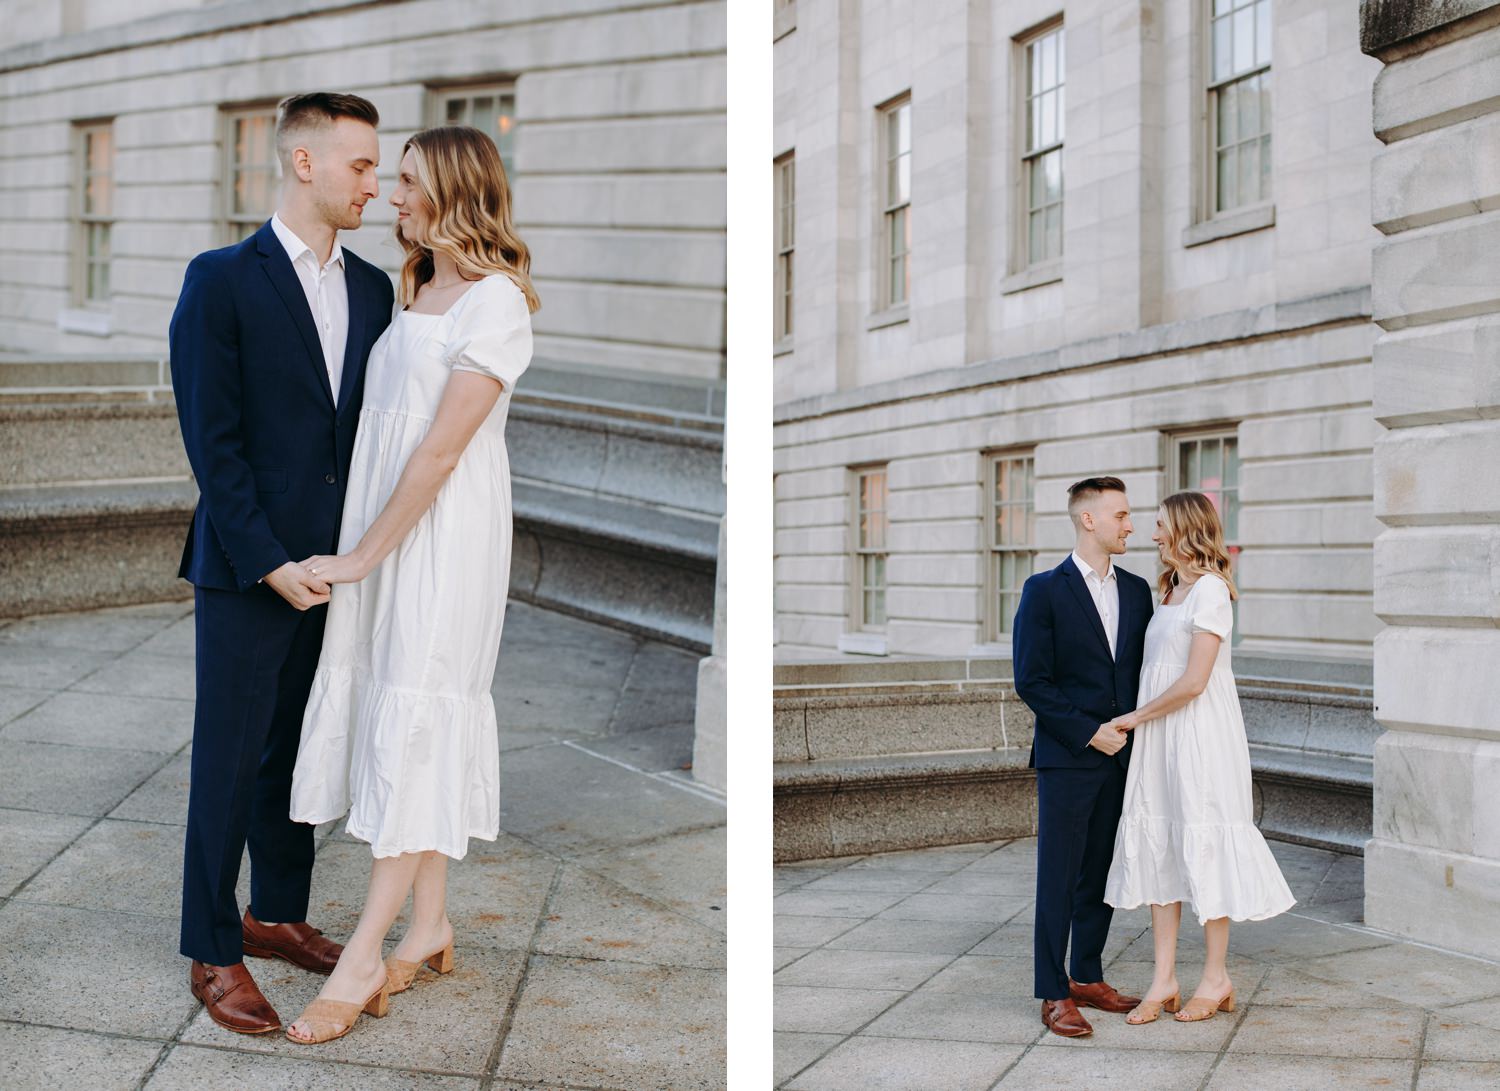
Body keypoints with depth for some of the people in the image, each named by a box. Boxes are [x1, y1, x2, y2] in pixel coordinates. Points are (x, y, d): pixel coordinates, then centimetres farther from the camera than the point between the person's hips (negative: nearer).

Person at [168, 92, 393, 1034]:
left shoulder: (373, 289, 9)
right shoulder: (223, 281, -8)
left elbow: (374, 425, 10)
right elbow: (212, 441, -11)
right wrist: (270, 562, -15)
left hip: (333, 567, 5)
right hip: (247, 572, -5)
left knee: (300, 752, 15)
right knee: (230, 762, 3)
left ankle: (279, 915, 31)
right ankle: (214, 953, 15)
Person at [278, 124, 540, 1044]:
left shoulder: (494, 299, -14)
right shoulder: (419, 288, 15)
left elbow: (443, 449, -18)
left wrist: (362, 555, -16)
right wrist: (361, 546, 8)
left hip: (447, 529, -8)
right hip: (390, 520, 8)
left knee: (414, 717, -6)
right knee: (417, 718, 10)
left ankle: (364, 957, -2)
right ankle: (431, 928, 19)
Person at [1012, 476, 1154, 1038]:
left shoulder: (1136, 590, 11)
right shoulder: (1044, 591, -6)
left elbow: (1143, 669, 14)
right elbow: (1032, 681, -9)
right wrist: (1088, 733, -13)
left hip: (1120, 757, 5)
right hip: (1066, 759, -5)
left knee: (1103, 875, 12)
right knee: (1058, 878, -1)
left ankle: (1088, 977, 24)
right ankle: (1055, 996, 4)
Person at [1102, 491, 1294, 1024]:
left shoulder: (1210, 589, -12)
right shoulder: (1173, 589, 16)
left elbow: (1194, 681, -18)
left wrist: (1136, 717, -9)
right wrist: (1139, 720, 8)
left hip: (1200, 735, -9)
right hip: (1160, 736, 9)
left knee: (1201, 844, -1)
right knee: (1157, 844, 6)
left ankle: (1216, 978, 12)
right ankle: (1164, 981, 10)